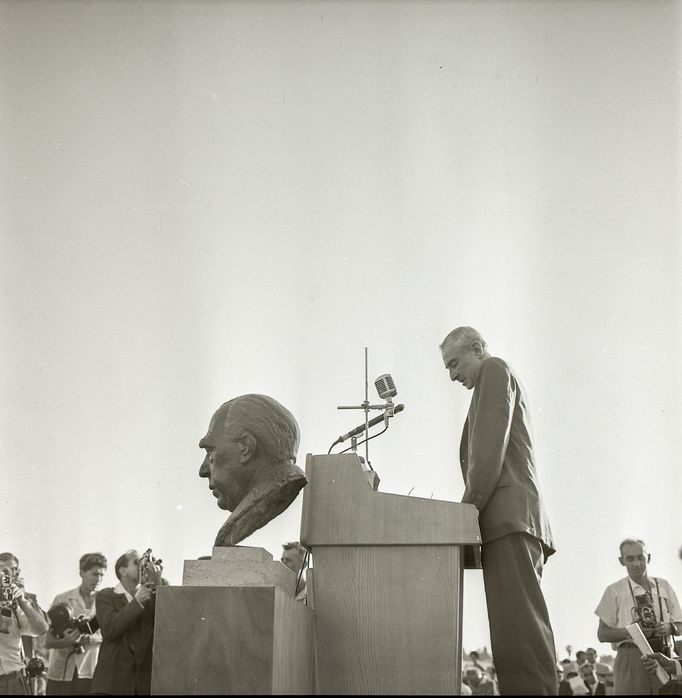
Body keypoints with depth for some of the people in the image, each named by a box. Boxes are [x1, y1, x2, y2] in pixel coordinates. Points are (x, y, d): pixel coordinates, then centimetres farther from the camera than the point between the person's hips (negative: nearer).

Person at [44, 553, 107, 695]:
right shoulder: (62, 600, 3)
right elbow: (48, 642, 2)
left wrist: (92, 639, -18)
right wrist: (66, 642, -18)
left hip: (91, 673, 0)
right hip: (61, 674, 0)